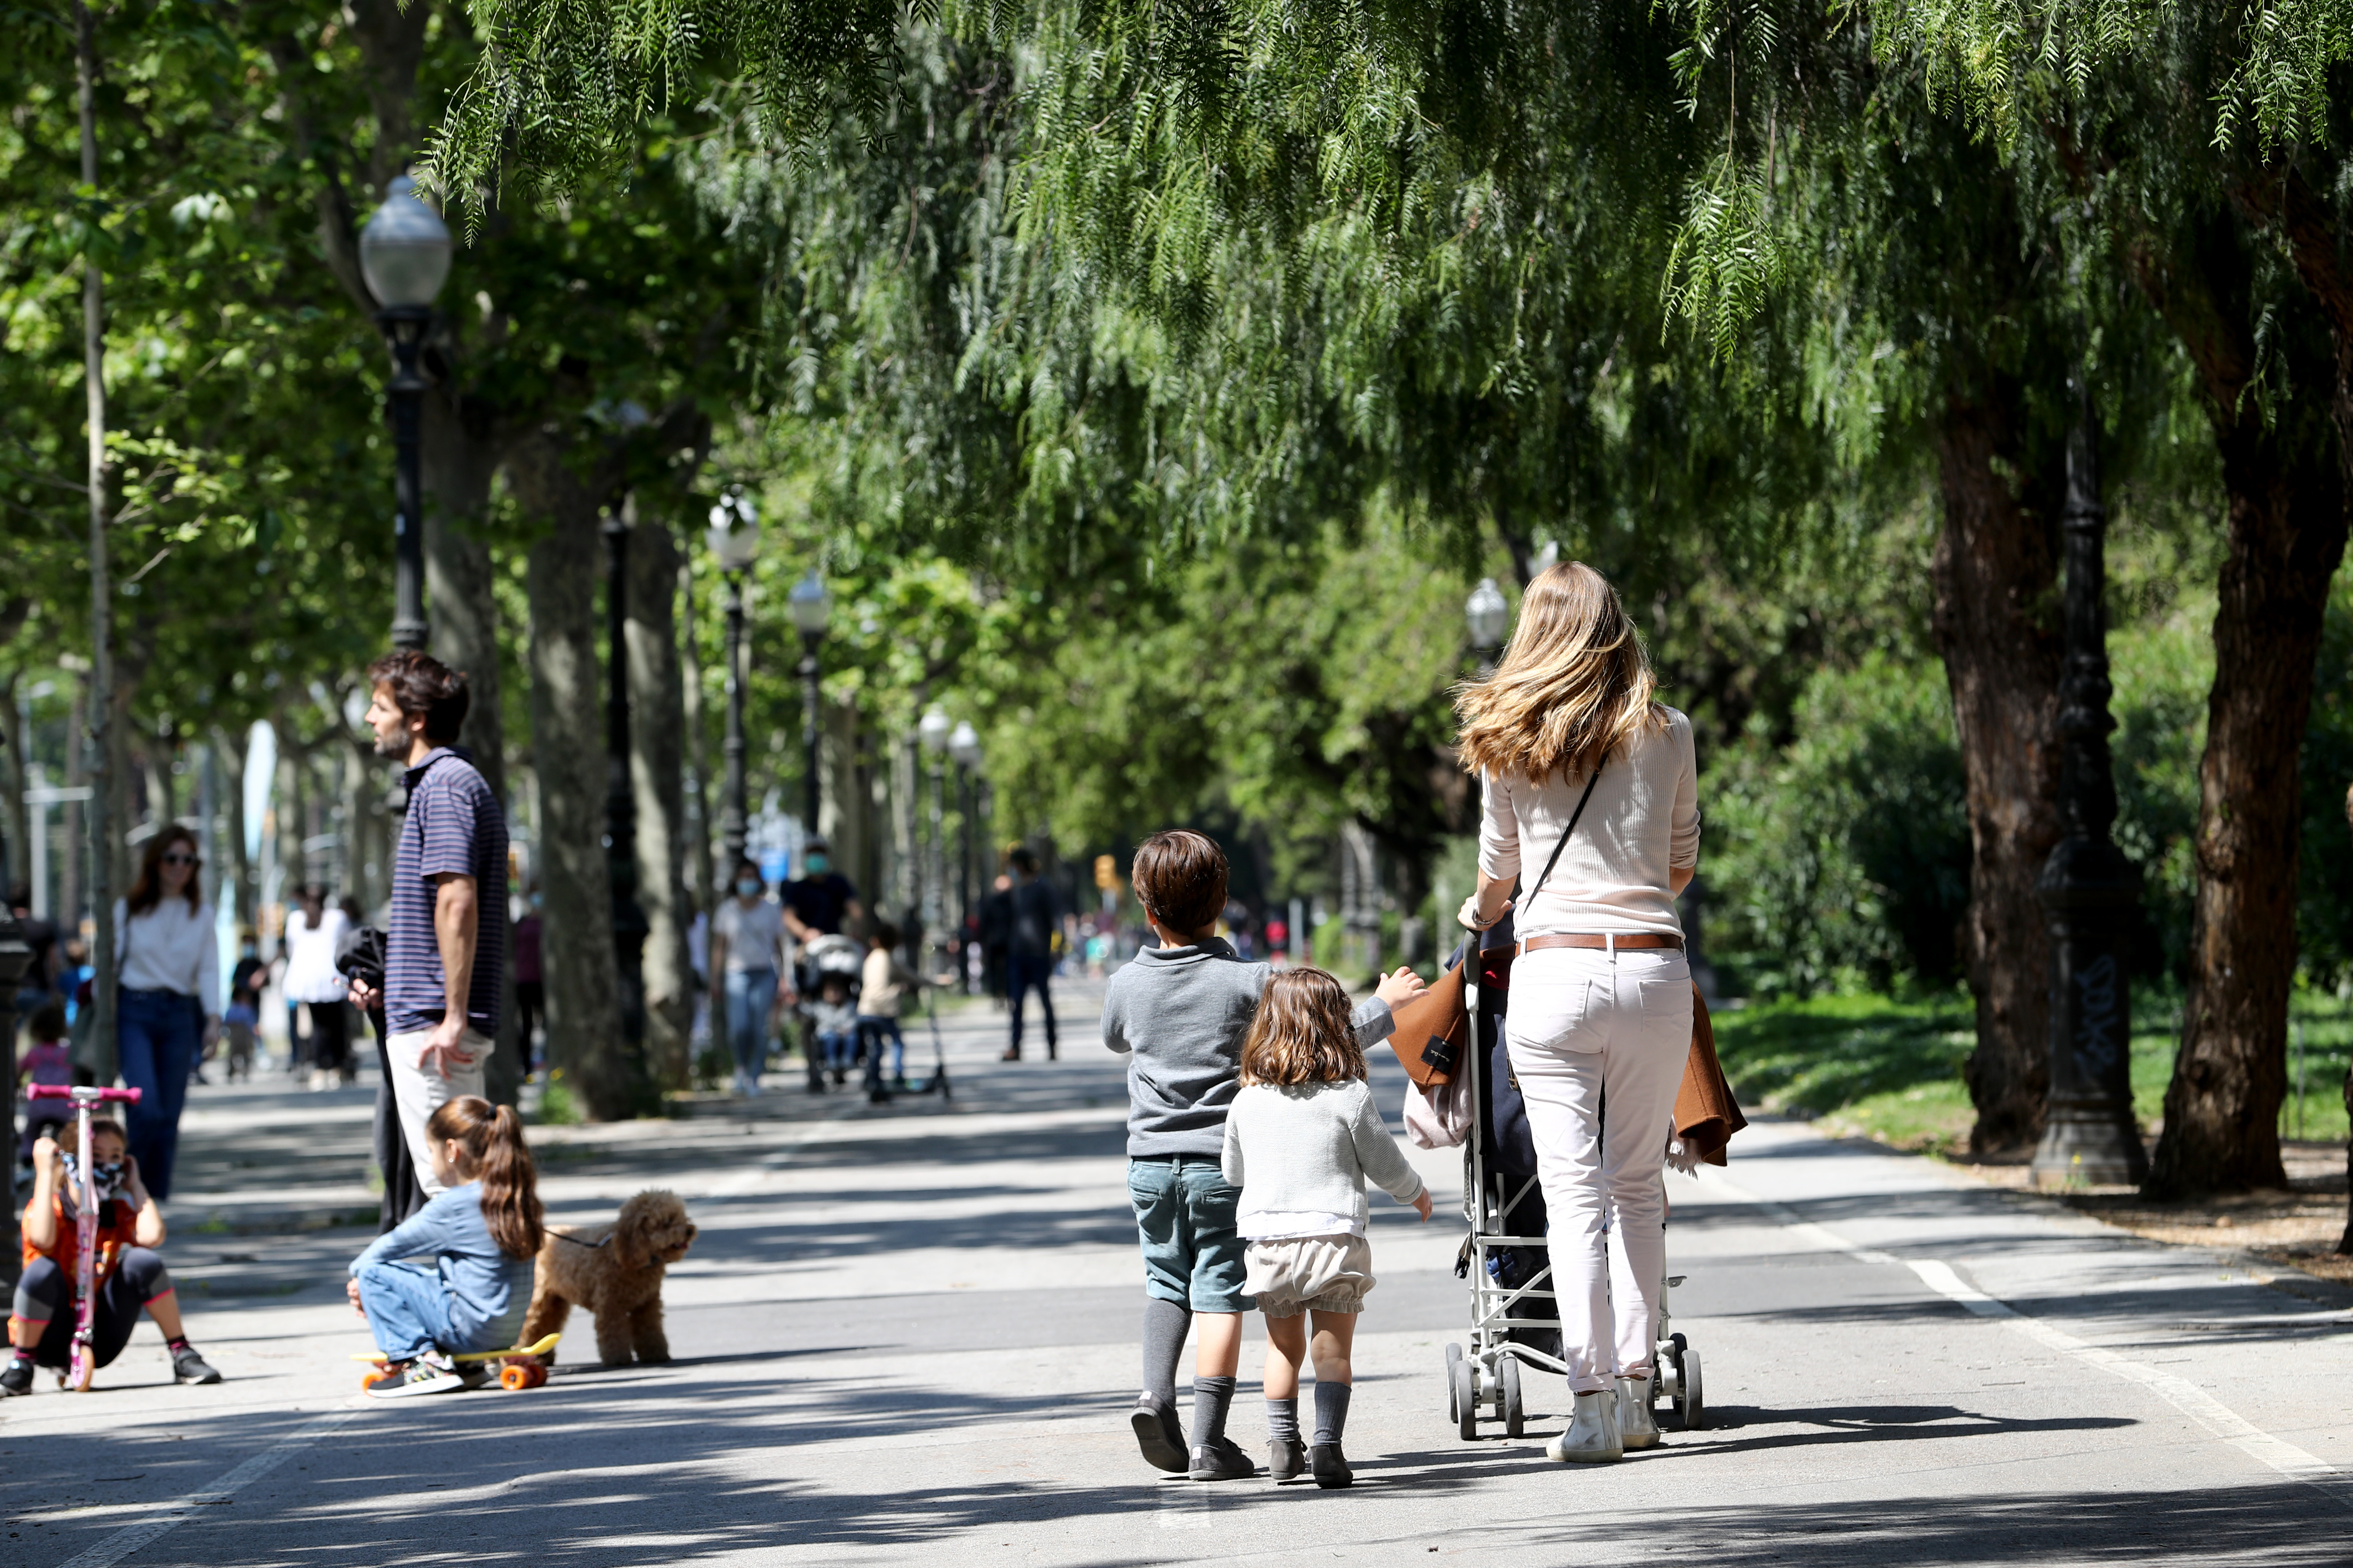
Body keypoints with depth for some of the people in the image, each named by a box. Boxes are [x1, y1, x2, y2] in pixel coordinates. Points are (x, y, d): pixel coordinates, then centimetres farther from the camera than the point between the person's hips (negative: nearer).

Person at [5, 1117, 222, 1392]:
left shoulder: (120, 1212, 2)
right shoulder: (50, 1209, -9)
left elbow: (152, 1236, -20)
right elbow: (42, 1239, -34)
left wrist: (135, 1183, -5)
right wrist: (45, 1173, -23)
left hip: (101, 1343, 4)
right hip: (51, 1340, -3)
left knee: (143, 1261, -17)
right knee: (44, 1269, -33)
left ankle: (182, 1356, -7)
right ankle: (21, 1364, -15)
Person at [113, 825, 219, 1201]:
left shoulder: (201, 913, 9)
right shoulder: (128, 909, 4)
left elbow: (209, 968, 4)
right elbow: (110, 962, 5)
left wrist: (213, 1018, -8)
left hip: (181, 1014, 2)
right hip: (135, 1011, -2)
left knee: (170, 1114, 2)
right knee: (146, 1106, -17)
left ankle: (159, 1193, 11)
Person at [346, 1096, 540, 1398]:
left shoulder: (452, 1207, -16)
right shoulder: (513, 1196, 9)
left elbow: (394, 1245, -5)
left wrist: (359, 1270, 16)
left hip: (469, 1328, -9)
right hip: (508, 1330, 9)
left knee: (374, 1274, -5)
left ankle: (423, 1363, -10)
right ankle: (462, 1364, 19)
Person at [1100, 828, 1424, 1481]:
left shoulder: (1126, 984, 1)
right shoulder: (1247, 982, -8)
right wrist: (1385, 1004, 12)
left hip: (1151, 1163, 3)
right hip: (1223, 1162, -3)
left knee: (1166, 1283, 20)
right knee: (1219, 1295, 0)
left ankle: (1155, 1392, -1)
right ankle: (1208, 1439, -4)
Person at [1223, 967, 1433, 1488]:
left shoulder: (1247, 1101, 3)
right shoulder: (1350, 1096, -8)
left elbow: (1233, 1173, 14)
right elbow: (1384, 1162, -1)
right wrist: (1415, 1193, 18)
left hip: (1266, 1235, 3)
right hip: (1334, 1236, -3)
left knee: (1284, 1346, 17)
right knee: (1333, 1348, 1)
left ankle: (1282, 1444, 16)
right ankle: (1327, 1444, -9)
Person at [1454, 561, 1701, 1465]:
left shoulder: (1508, 743, 2)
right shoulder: (1668, 735, 4)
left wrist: (1484, 913, 39)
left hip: (1554, 972, -1)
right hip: (1654, 970, 1)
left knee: (1574, 1190, -3)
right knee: (1639, 1185, 13)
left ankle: (1591, 1402, -10)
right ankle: (1633, 1389, 13)